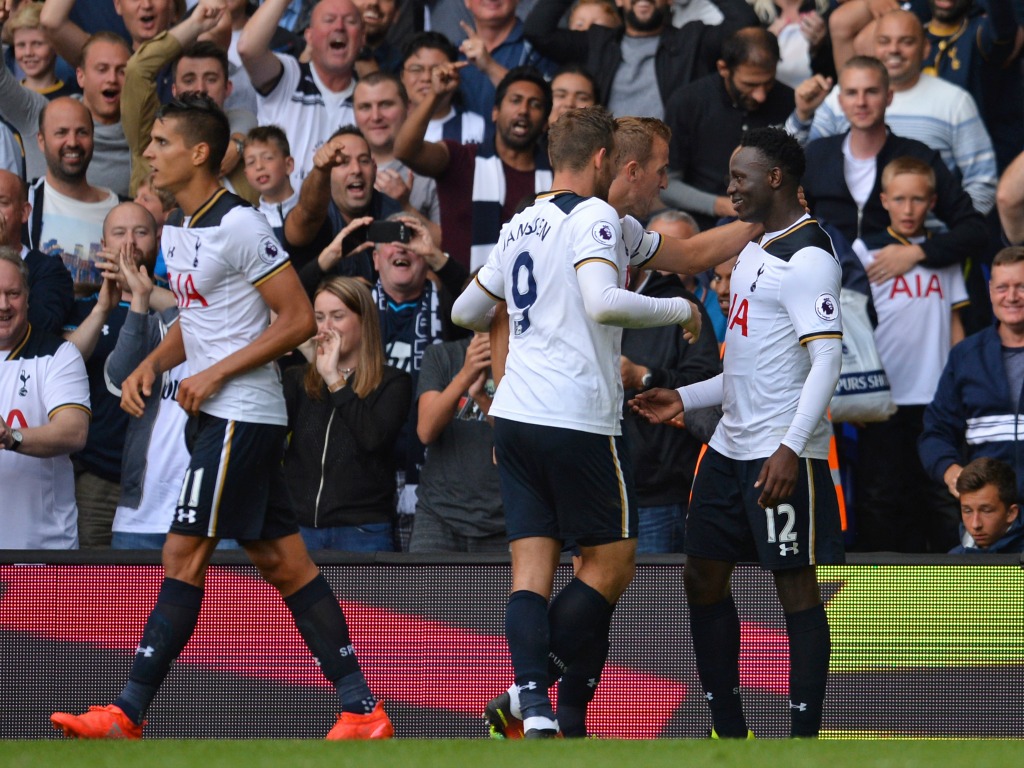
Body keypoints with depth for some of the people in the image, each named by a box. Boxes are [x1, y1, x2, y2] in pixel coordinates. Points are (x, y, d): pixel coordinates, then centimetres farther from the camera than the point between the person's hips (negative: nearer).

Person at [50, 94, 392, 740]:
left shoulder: (240, 226, -14)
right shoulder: (176, 231, 14)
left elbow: (300, 319, -14)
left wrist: (217, 373, -16)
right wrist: (153, 365, 6)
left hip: (241, 414, -10)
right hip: (215, 416, 10)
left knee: (184, 556, -9)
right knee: (284, 562, 6)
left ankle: (127, 715, -8)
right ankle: (362, 710, 6)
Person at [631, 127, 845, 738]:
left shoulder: (808, 257, -13)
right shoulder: (757, 251, 18)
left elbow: (826, 361, -21)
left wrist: (790, 449, -28)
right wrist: (686, 399, 21)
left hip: (783, 456, -10)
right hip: (732, 448, 10)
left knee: (796, 588, -6)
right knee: (704, 578, 11)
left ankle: (805, 747, -3)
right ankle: (730, 736, 19)